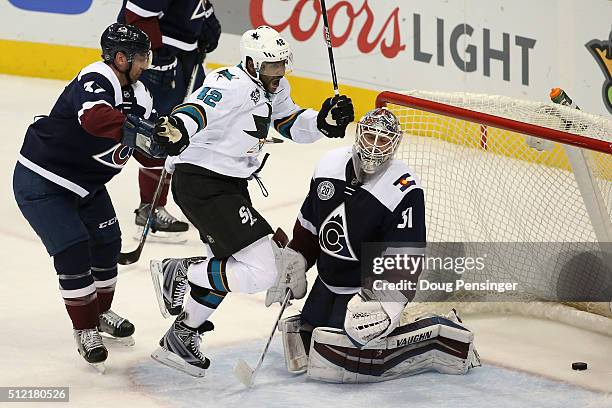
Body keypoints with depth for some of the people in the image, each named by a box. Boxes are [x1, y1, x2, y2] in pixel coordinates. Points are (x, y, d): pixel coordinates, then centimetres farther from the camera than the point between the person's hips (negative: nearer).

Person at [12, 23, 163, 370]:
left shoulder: (136, 93, 0)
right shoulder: (95, 81, -28)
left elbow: (147, 150, 3)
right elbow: (95, 118, -51)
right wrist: (144, 132, -53)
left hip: (86, 182, 9)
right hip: (41, 181, -9)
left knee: (108, 243, 14)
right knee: (73, 251, -11)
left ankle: (100, 312, 37)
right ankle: (85, 330, 6)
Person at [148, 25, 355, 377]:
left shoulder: (275, 88, 10)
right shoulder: (230, 84, -20)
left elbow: (292, 124, 19)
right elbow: (198, 109, -35)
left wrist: (325, 121, -1)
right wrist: (178, 130, -57)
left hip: (231, 185, 11)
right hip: (200, 184, -11)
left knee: (233, 266, 22)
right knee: (259, 272, -17)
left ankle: (184, 334, 33)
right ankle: (178, 273, -2)